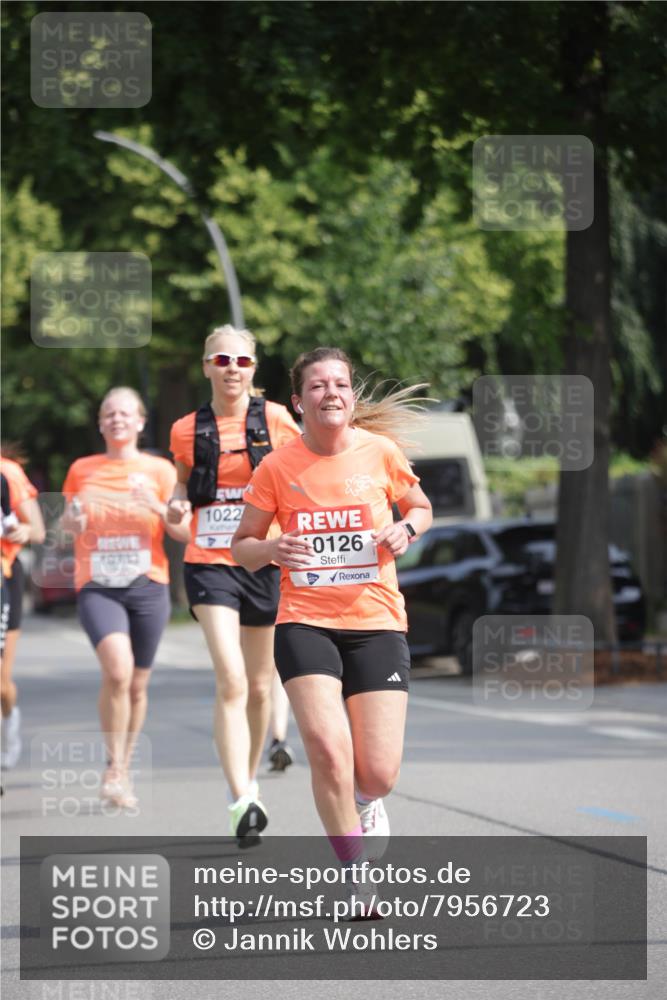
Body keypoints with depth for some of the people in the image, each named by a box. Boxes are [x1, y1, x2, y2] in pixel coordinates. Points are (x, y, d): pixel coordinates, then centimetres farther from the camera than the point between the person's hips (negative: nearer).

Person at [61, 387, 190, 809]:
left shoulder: (160, 470, 5)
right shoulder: (81, 470, 8)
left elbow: (185, 533, 3)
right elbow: (66, 521, 18)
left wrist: (158, 509, -16)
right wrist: (72, 521, -5)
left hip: (148, 586, 1)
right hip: (98, 587, -1)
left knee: (138, 684, 7)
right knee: (118, 669, -24)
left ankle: (124, 771, 26)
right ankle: (113, 768, -11)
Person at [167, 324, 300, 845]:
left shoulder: (276, 421, 0)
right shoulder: (188, 430, 4)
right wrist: (177, 504, -4)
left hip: (265, 563, 1)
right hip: (210, 563, -1)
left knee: (259, 685, 12)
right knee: (231, 681, -17)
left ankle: (248, 780, 33)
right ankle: (242, 801, -22)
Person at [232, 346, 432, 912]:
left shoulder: (381, 451, 0)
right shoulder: (278, 468, -2)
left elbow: (421, 508, 18)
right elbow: (242, 547, 9)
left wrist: (405, 530, -5)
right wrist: (271, 550, -14)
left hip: (376, 622, 1)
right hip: (305, 624, -1)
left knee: (378, 775, -6)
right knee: (327, 745, -24)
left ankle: (363, 803, 34)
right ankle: (355, 871, -4)